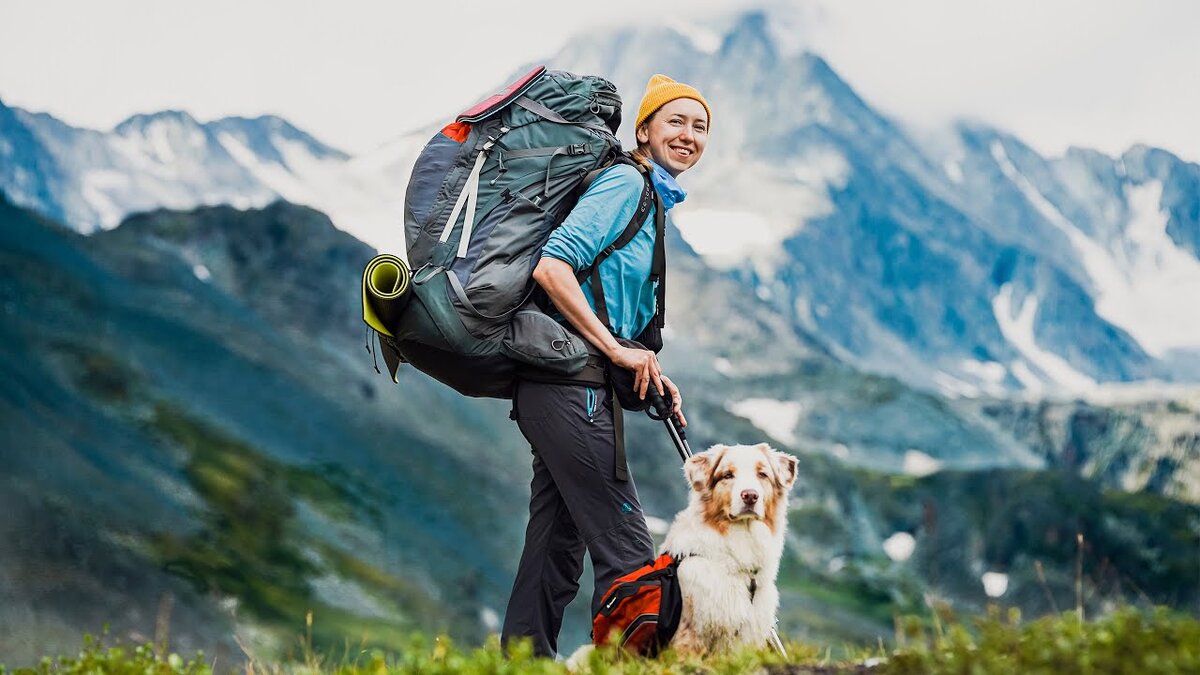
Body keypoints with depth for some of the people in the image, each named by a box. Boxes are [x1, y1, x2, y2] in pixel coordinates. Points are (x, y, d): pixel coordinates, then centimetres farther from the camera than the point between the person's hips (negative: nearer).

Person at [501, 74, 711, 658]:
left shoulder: (654, 201, 22)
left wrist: (648, 372, 11)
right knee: (627, 551, -7)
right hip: (569, 385, -10)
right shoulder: (625, 181, -8)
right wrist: (618, 350, -17)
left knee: (557, 551, 11)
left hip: (557, 390, 10)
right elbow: (552, 266, -20)